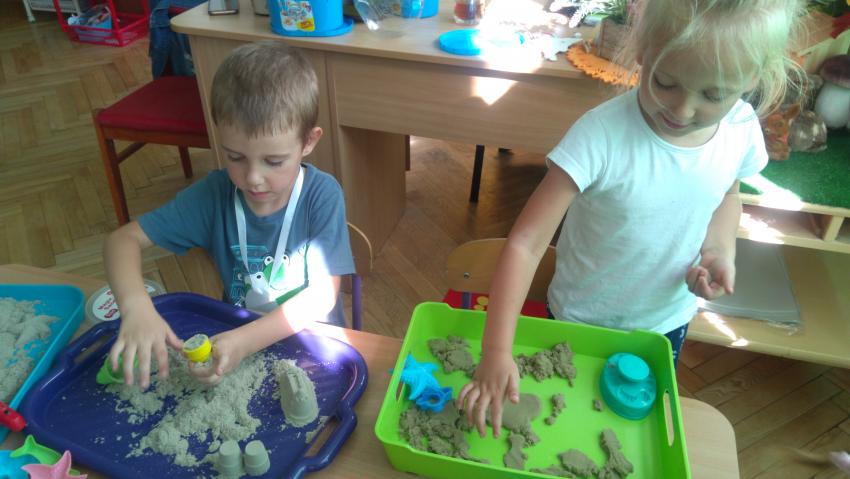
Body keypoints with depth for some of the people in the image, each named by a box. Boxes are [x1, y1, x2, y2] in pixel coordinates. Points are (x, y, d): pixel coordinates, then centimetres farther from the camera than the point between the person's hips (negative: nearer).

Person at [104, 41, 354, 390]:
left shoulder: (322, 195, -19)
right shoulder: (215, 194, -11)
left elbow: (322, 295, -21)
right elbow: (123, 239, -9)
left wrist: (244, 342, -35)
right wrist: (136, 305, -31)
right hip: (234, 338, 3)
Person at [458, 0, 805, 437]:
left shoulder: (742, 128, -17)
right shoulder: (600, 136, -34)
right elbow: (525, 243, -35)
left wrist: (719, 251, -15)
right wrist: (496, 349, -42)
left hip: (668, 319, 4)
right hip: (582, 319, -4)